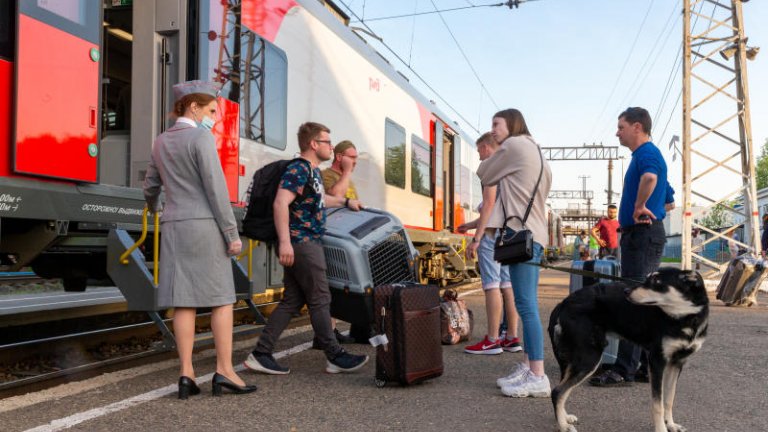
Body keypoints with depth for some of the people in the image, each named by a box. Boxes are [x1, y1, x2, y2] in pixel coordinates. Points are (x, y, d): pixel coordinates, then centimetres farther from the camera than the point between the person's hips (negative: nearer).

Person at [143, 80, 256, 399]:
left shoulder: (162, 141, 13)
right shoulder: (201, 138, -8)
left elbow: (151, 186, 23)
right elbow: (216, 189, -14)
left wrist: (153, 207, 46)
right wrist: (232, 234, -12)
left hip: (174, 227, 6)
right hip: (205, 225, -6)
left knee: (184, 301, 4)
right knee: (221, 298, 1)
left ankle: (186, 375, 3)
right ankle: (224, 371, 1)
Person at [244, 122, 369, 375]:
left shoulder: (313, 171, 19)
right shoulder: (298, 169, -12)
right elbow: (280, 203, -25)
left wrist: (346, 202, 48)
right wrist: (284, 241, -33)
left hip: (305, 244, 10)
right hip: (301, 243, -10)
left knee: (292, 301, 8)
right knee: (320, 300, -4)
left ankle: (261, 355, 10)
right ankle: (336, 358, 5)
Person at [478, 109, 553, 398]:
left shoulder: (513, 145, -3)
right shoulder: (535, 151, 24)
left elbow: (484, 175, 4)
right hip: (534, 233, 10)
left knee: (526, 305, -11)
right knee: (528, 305, 10)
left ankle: (538, 377, -11)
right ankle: (528, 367, 14)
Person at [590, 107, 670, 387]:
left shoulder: (647, 154, -11)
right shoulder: (645, 155, 22)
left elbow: (650, 177, -38)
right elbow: (668, 200, 31)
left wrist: (639, 207, -26)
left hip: (642, 235, -11)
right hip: (641, 236, 11)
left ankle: (624, 370, -7)